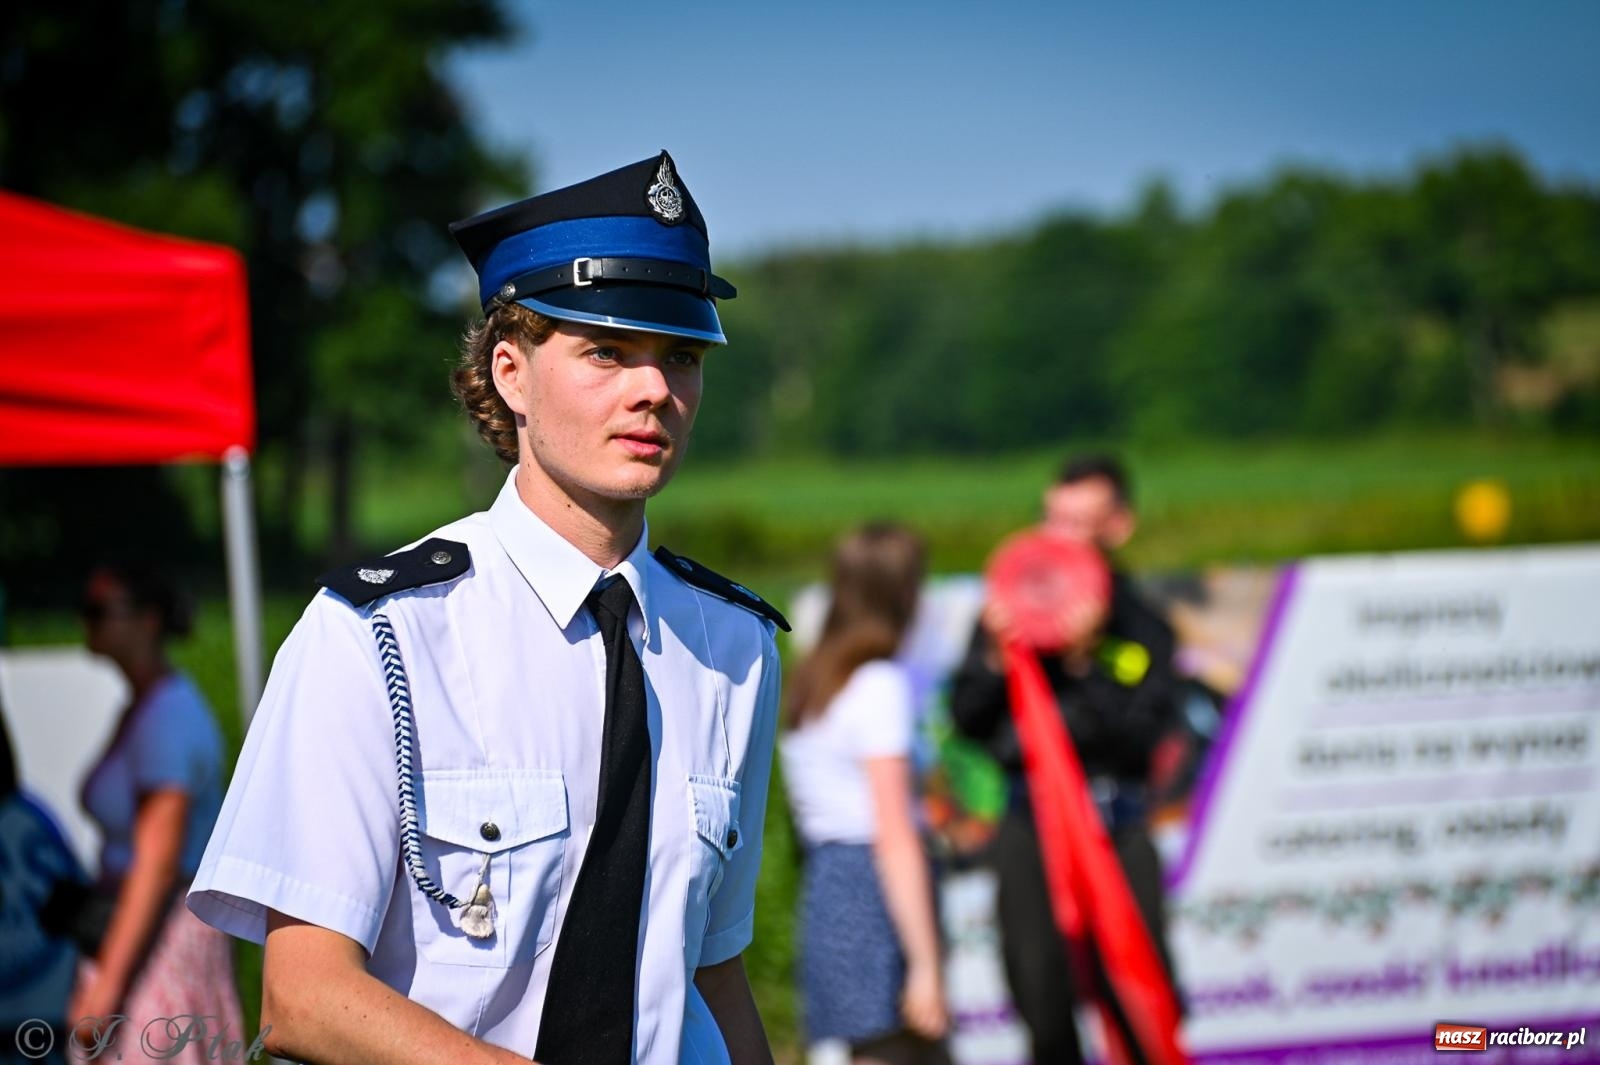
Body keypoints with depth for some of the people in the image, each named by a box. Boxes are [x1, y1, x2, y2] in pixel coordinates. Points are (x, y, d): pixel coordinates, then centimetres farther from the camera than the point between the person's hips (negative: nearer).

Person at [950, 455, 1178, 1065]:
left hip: (1116, 823, -1)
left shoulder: (1142, 625, 2)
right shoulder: (1013, 610, 6)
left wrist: (1084, 665, -19)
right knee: (1042, 1001, 3)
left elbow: (1144, 734, -10)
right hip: (1031, 822, 1)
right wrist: (996, 658, -12)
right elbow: (966, 720, 5)